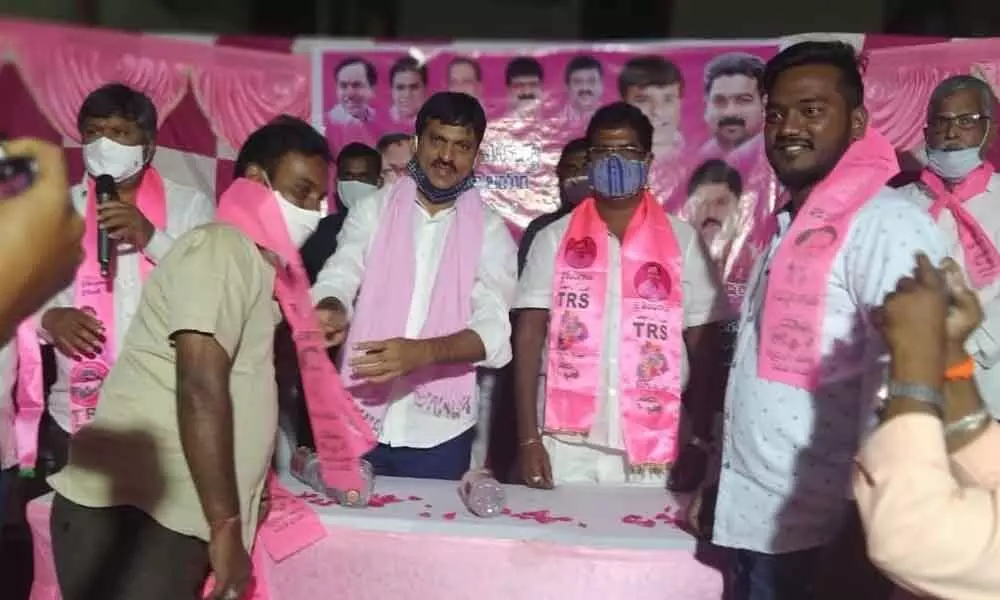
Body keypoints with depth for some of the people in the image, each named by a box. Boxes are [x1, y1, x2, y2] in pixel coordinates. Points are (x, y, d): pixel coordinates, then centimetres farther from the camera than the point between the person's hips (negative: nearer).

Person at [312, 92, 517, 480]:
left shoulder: (490, 232, 0)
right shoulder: (373, 211, 4)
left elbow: (493, 331, -11)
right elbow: (337, 280, -5)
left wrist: (420, 352, -29)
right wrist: (331, 312, -30)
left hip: (440, 428, 0)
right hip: (362, 417, 1)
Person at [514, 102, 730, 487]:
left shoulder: (683, 242, 2)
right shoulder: (554, 239, 3)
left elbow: (702, 348, 4)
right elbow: (528, 338, 1)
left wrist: (701, 442, -1)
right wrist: (529, 438, -6)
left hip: (651, 449, 0)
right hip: (567, 445, 0)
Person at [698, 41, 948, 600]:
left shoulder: (888, 225, -15)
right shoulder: (791, 224, 13)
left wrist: (871, 522, -21)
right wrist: (719, 480, 16)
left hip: (814, 523, -8)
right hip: (756, 512, 8)